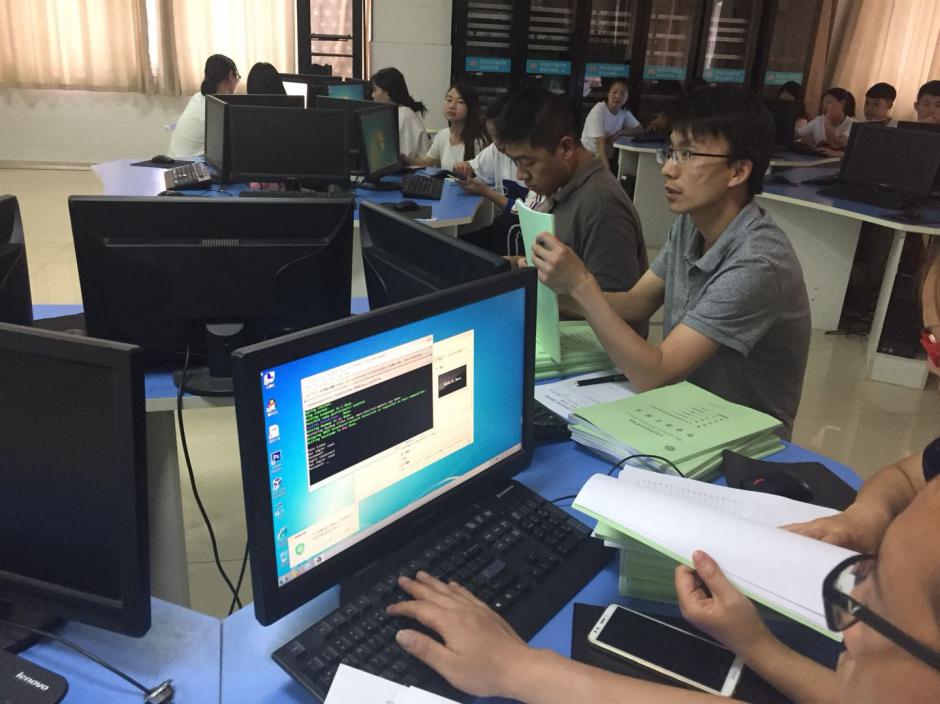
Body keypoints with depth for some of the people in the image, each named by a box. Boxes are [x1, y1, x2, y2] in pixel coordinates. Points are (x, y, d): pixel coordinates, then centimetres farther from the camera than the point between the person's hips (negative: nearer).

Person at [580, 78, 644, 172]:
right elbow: (600, 143, -25)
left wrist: (620, 132, -14)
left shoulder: (624, 112, 1)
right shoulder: (598, 111, -18)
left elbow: (640, 129, 6)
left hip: (608, 155, 6)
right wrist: (607, 169, -35)